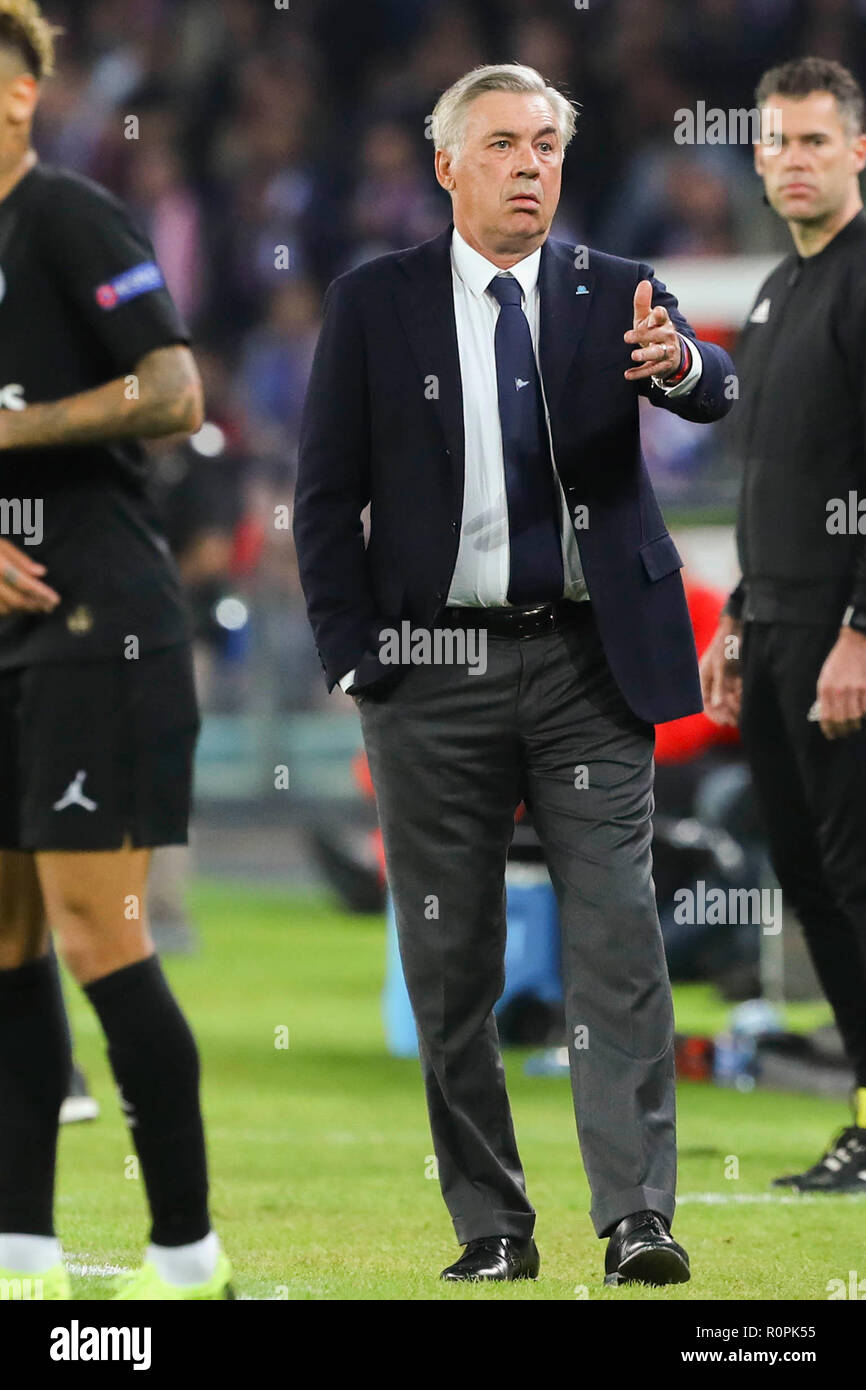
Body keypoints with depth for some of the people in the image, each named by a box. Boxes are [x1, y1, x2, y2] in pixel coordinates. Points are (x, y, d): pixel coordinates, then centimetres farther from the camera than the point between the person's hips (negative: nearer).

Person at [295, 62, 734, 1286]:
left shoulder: (614, 294, 6)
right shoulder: (375, 304, 5)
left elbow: (714, 392, -14)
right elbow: (327, 496, 5)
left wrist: (680, 364, -38)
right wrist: (353, 657, -3)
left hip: (588, 664, 0)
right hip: (434, 671, 0)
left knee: (618, 941, -8)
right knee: (451, 965, 3)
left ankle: (638, 1218, -11)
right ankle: (491, 1226, 11)